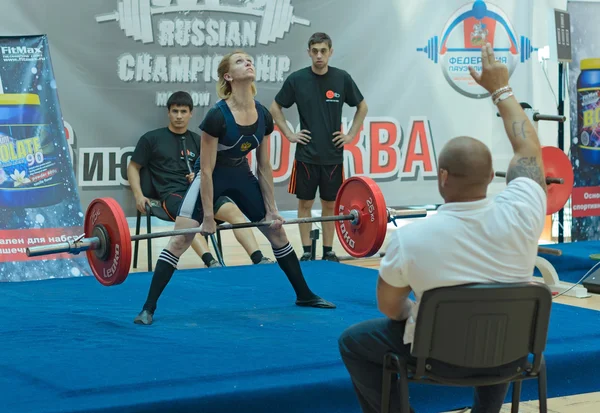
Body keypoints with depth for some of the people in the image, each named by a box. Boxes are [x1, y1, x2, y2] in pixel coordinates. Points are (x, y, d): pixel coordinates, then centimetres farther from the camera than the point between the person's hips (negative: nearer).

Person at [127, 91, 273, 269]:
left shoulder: (197, 140, 18)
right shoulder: (151, 139, 7)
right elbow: (133, 167, 11)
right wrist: (138, 195, -5)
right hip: (172, 194, -4)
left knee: (233, 210, -24)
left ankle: (259, 259, -35)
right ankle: (211, 262, -57)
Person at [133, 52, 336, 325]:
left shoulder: (263, 116, -10)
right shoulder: (217, 116, -28)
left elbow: (264, 166, 0)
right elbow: (207, 170, -23)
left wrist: (271, 210, 1)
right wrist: (208, 217, -21)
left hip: (241, 175, 6)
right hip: (211, 177, -6)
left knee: (277, 231, 10)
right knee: (180, 240, -15)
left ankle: (304, 295, 26)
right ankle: (148, 308, -12)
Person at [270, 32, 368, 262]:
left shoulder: (342, 79, -2)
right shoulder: (297, 79, -4)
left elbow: (362, 107, 11)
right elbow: (275, 108, 7)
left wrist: (351, 134, 4)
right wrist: (288, 134, 0)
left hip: (333, 155, 1)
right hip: (306, 155, -1)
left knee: (330, 204, 7)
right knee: (305, 203, 4)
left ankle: (328, 251, 16)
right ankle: (307, 252, 11)